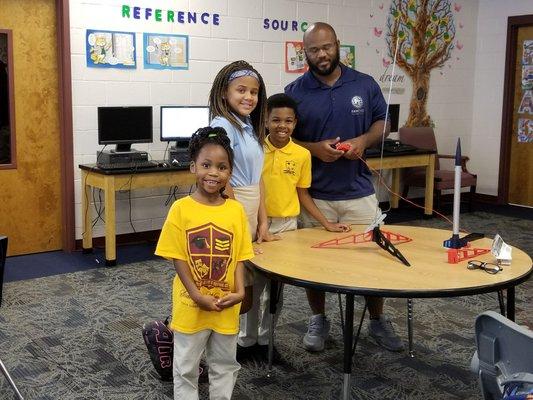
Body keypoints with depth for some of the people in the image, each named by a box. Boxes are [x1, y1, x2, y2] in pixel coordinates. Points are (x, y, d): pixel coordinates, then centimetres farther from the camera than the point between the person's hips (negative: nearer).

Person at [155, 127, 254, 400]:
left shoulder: (236, 210, -4)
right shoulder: (181, 209, -12)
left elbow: (239, 256, 0)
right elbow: (178, 258, -10)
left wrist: (239, 291, -13)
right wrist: (198, 296, -16)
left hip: (226, 306, 3)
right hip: (191, 305, -2)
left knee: (224, 365, 20)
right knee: (185, 367, 15)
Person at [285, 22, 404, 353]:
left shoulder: (365, 84, 1)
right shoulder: (295, 92, -3)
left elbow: (382, 123, 9)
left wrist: (363, 141, -12)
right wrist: (314, 148, -17)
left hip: (358, 191, 1)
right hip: (314, 194, -1)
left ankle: (378, 321, 29)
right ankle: (319, 320, 30)